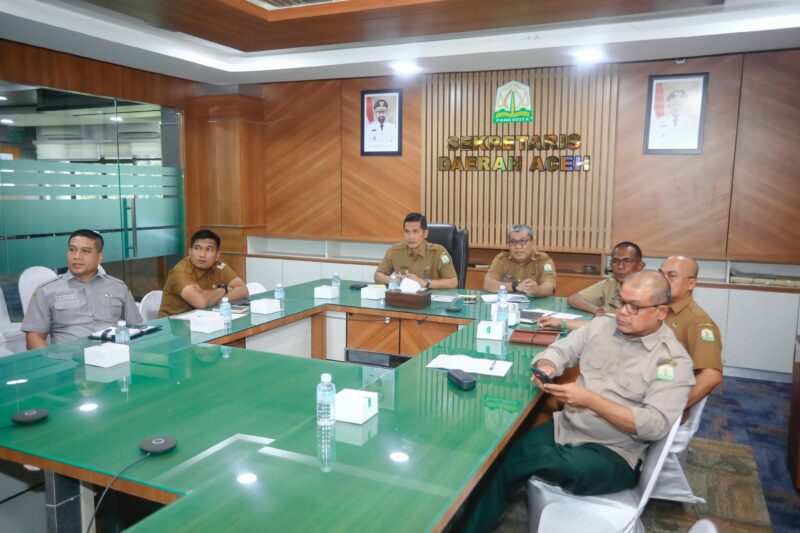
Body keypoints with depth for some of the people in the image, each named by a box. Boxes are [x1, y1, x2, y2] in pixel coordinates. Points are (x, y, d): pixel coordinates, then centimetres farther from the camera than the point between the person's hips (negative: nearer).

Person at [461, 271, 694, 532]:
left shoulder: (673, 360, -9)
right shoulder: (602, 325, 6)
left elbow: (655, 425, -19)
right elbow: (558, 351, 10)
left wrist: (589, 400, -27)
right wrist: (546, 368, -16)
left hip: (613, 453, -5)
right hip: (564, 428, 5)